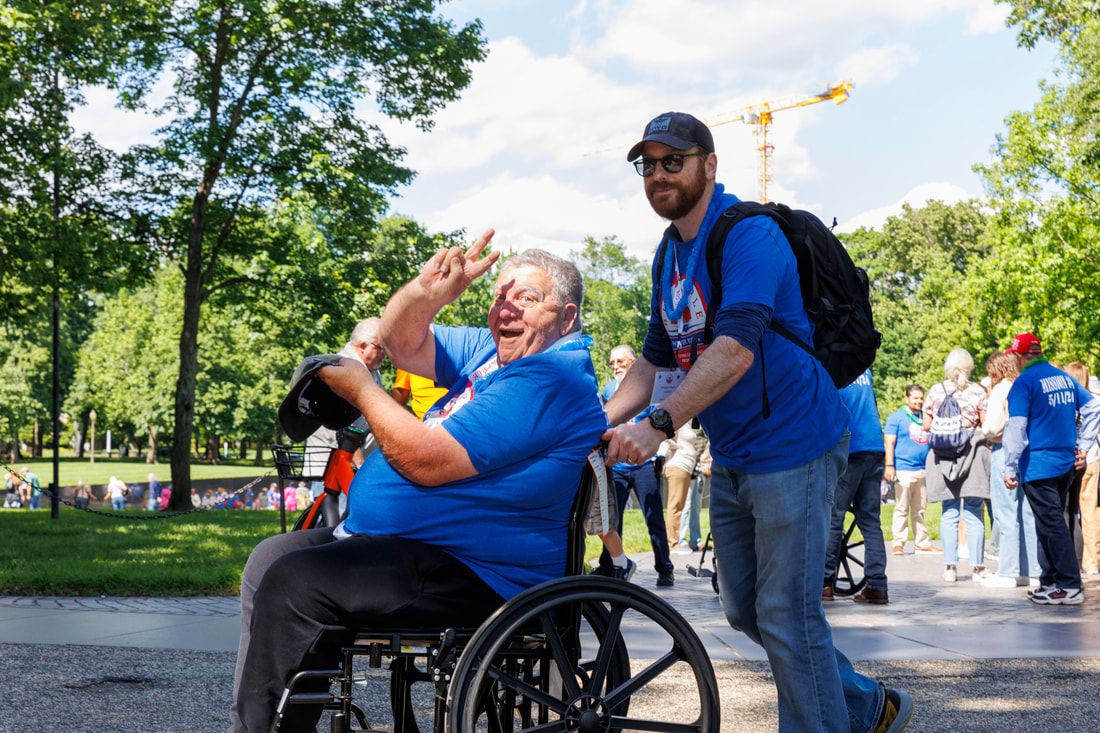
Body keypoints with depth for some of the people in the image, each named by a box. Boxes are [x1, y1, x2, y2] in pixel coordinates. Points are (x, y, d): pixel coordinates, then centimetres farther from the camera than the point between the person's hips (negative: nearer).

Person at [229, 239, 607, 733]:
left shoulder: (554, 378, -19)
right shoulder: (493, 353, 13)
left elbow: (428, 461, -24)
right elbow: (404, 343, 12)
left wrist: (362, 390, -10)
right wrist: (430, 290, -10)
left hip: (471, 575, -11)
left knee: (290, 583, -23)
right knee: (270, 559, 12)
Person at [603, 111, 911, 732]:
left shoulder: (749, 234, -17)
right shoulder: (670, 251, 11)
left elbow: (736, 350, -29)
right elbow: (655, 359, 14)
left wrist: (658, 424, -36)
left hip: (792, 446, -9)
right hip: (731, 459, 10)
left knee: (787, 616, -7)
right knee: (745, 610, 16)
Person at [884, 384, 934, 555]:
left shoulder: (925, 418, 18)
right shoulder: (896, 417, 1)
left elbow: (931, 442, 25)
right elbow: (889, 443, -5)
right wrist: (889, 466, -14)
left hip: (923, 470, 6)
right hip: (903, 469, -6)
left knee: (919, 510, 10)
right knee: (901, 509, -5)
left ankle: (922, 543, 15)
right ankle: (898, 543, -2)